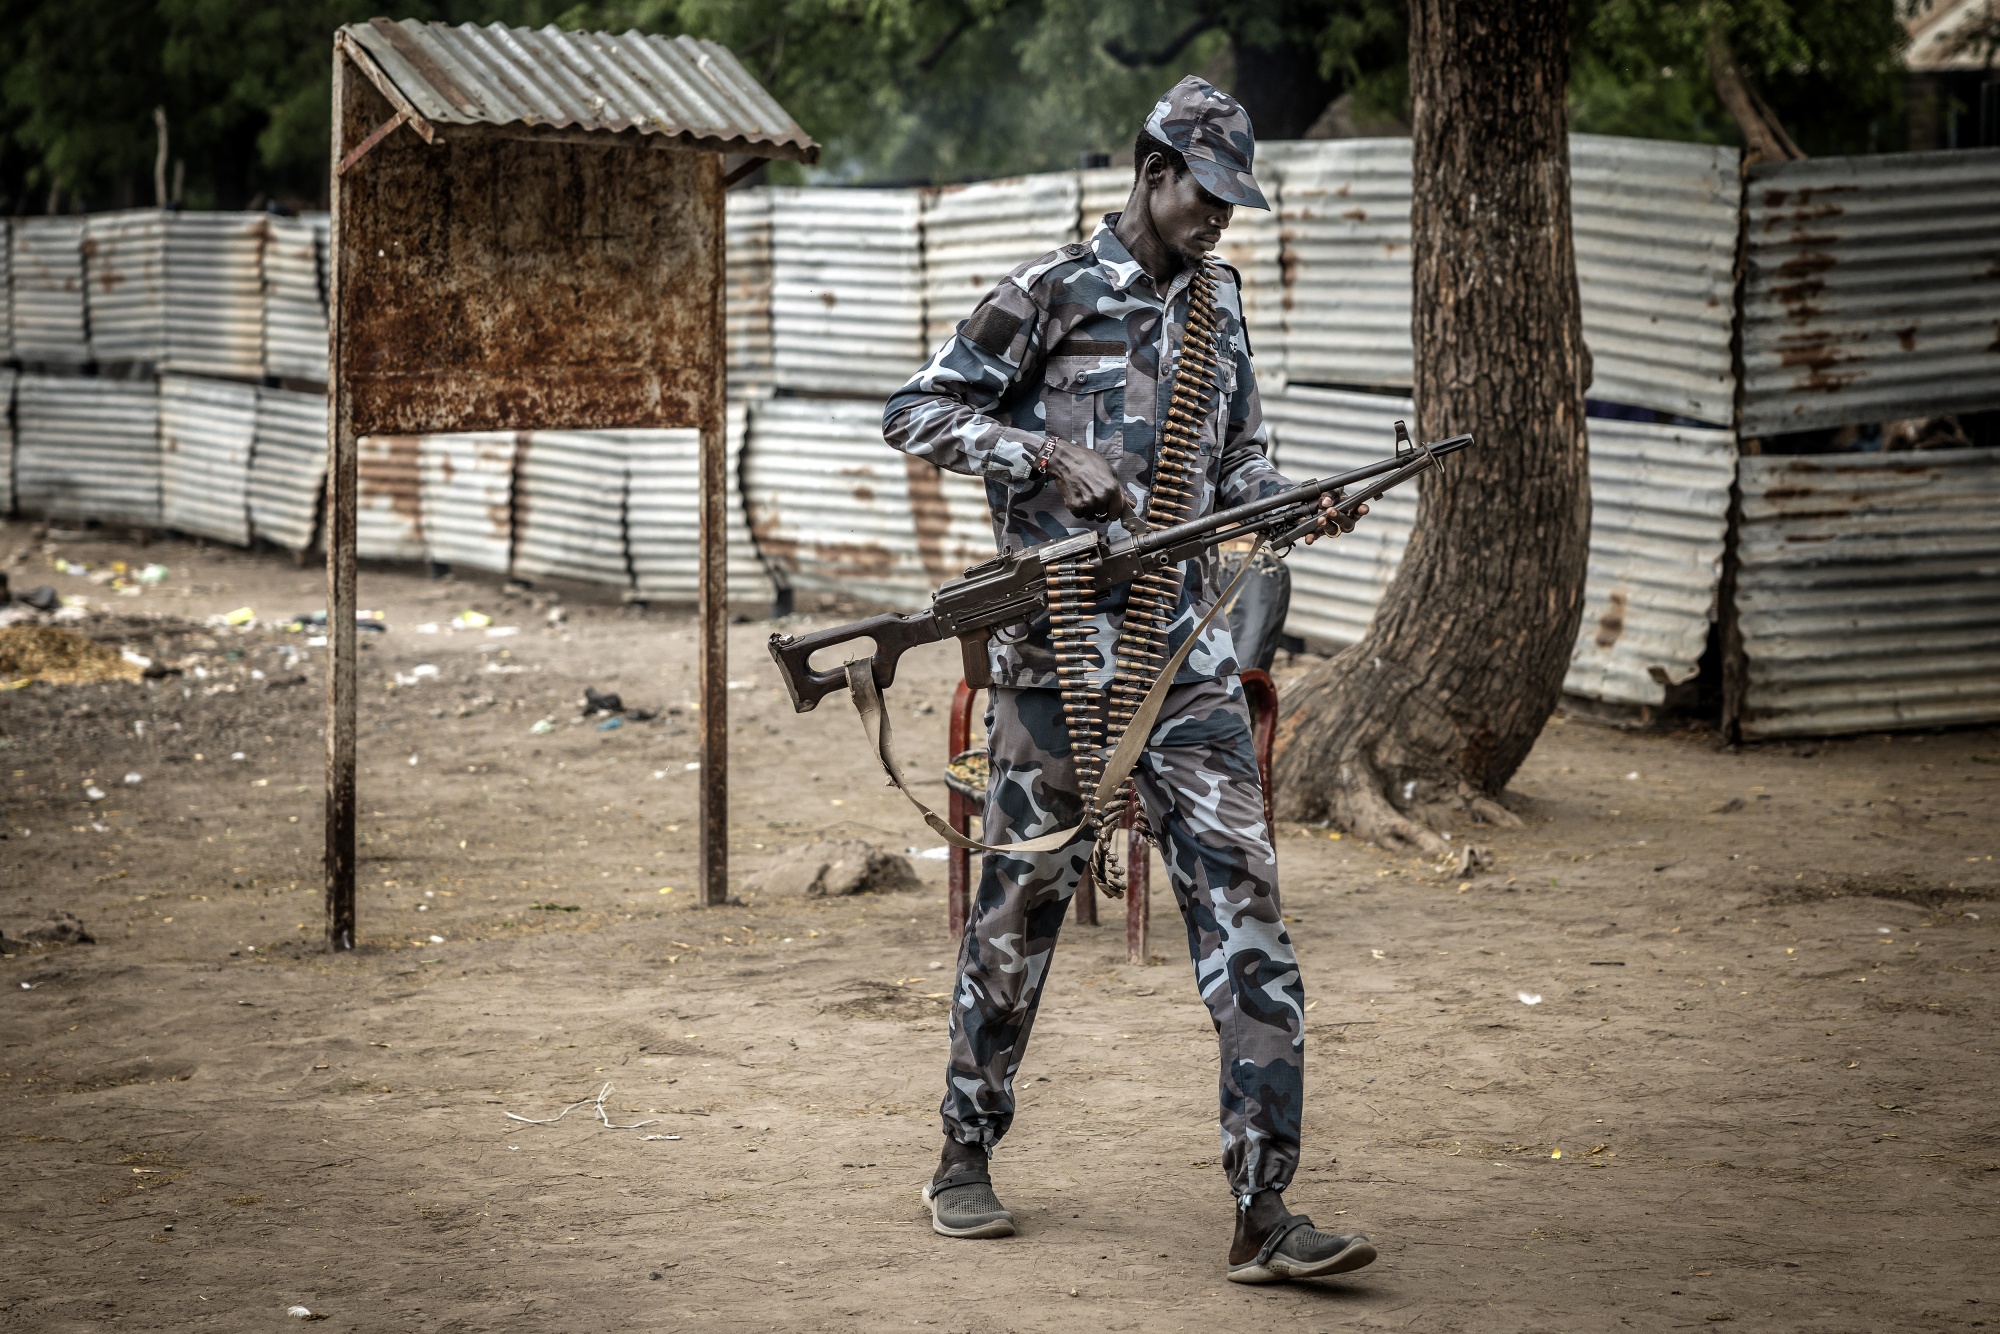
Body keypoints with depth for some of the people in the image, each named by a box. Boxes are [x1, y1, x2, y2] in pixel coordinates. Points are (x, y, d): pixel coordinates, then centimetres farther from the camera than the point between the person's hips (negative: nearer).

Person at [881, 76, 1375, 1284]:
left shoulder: (1219, 301, 13)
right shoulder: (1053, 294, -3)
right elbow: (917, 414, -2)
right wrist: (1049, 457, -14)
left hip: (1187, 652, 4)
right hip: (1061, 653, -4)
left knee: (1245, 912, -6)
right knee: (1023, 906, 8)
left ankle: (1265, 1209, -8)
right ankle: (967, 1160, 26)